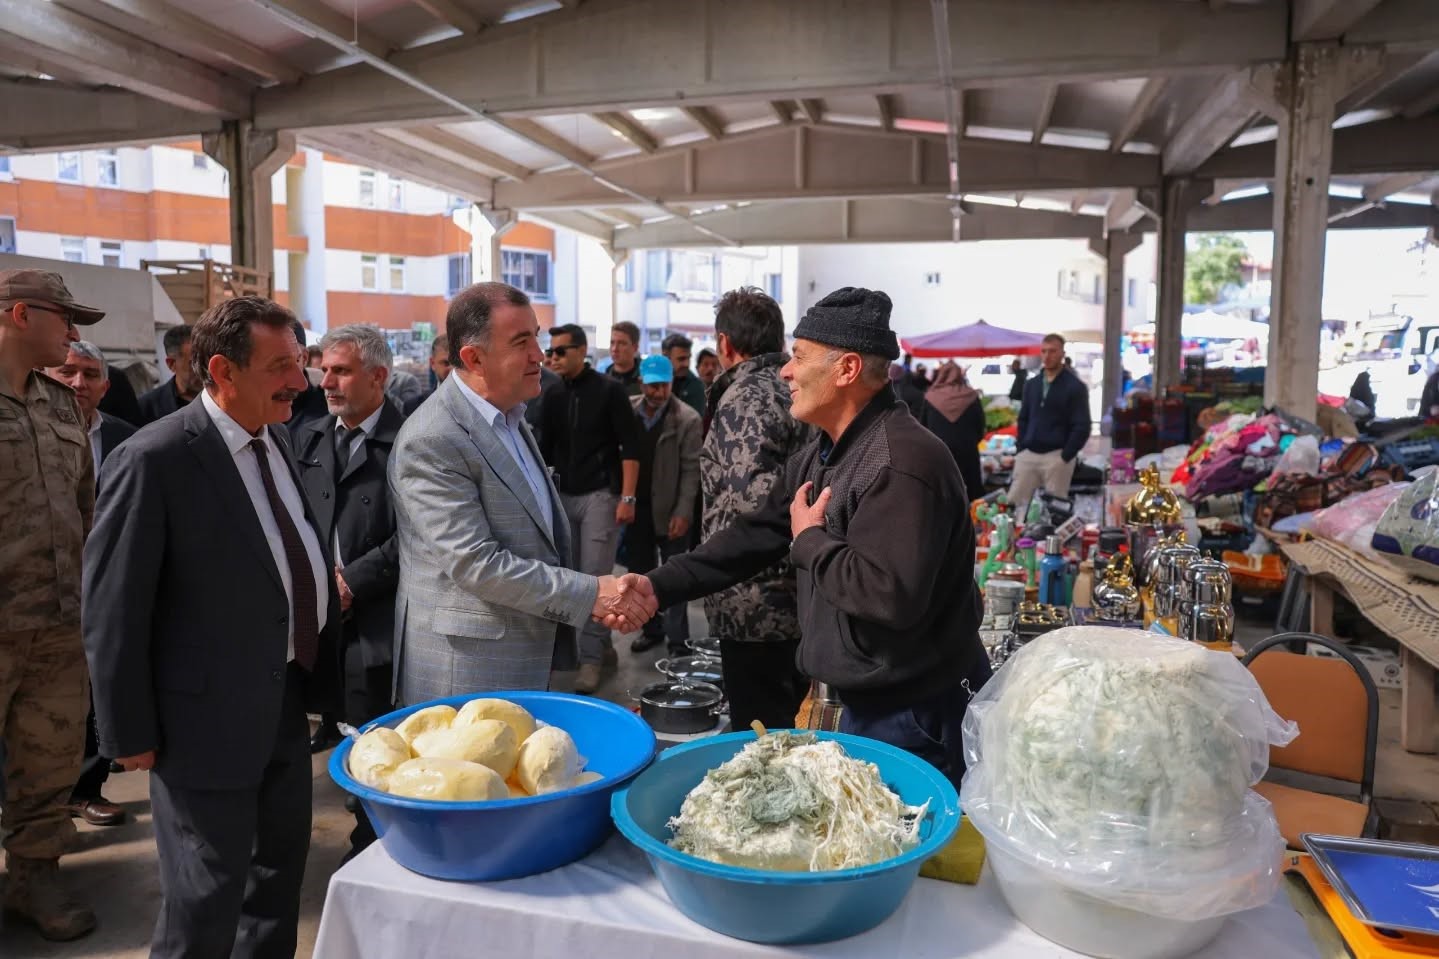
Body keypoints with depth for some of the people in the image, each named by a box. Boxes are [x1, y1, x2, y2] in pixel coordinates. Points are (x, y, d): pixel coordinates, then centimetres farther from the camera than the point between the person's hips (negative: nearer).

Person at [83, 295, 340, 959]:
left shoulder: (275, 439, 4)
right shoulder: (155, 460, -19)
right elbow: (112, 611, -15)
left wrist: (319, 673, 10)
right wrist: (131, 733, -11)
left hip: (288, 703, 7)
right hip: (208, 717, -7)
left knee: (283, 868, 22)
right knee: (207, 900, 8)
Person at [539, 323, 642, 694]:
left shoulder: (609, 389, -5)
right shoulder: (553, 396, 9)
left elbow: (630, 446, -8)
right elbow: (546, 448, 14)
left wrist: (627, 497, -14)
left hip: (600, 495, -6)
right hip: (564, 496, 6)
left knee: (594, 577, -8)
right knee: (574, 577, 10)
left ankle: (591, 657, -1)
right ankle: (604, 646, 24)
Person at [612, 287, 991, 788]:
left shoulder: (900, 462, -26)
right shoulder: (819, 456, 7)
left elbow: (892, 594, -36)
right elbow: (754, 535, 10)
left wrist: (810, 542, -20)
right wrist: (660, 585, 1)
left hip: (917, 718, -9)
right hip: (864, 703, 9)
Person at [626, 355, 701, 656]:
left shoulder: (687, 419, -9)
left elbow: (691, 470, -11)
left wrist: (683, 513, -16)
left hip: (669, 510, -4)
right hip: (636, 507, 4)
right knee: (640, 573, 14)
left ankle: (678, 639, 9)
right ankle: (651, 628, 28)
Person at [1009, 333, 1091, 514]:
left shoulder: (1075, 387, -3)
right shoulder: (1031, 384, 13)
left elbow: (1082, 427, -6)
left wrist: (1064, 457, -12)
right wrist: (1020, 449, 6)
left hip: (1056, 456, -5)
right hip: (1028, 454, 5)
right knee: (1014, 502, 1)